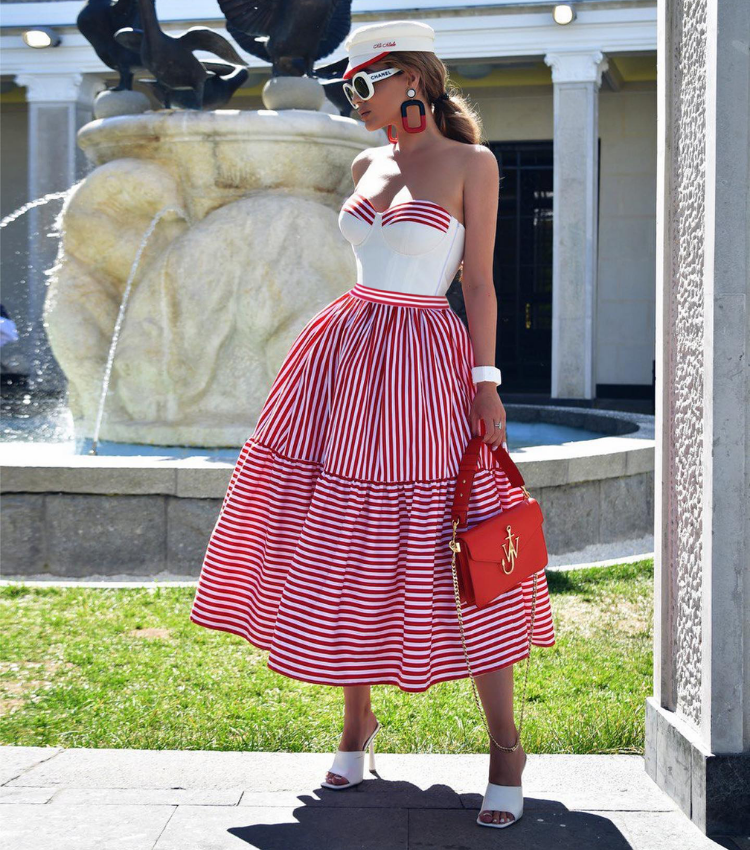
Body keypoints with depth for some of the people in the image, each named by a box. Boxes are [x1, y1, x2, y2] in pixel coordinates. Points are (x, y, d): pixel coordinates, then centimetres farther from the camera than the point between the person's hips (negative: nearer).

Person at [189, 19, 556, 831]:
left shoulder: (472, 163, -3)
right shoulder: (366, 166, 12)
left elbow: (478, 282, -5)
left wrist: (486, 383, -11)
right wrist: (353, 351, 17)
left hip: (424, 367, -6)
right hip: (346, 357, 6)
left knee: (453, 556, -6)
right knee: (341, 543, 6)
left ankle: (505, 747, 5)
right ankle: (357, 721, 23)